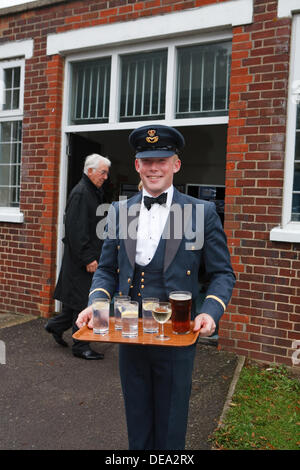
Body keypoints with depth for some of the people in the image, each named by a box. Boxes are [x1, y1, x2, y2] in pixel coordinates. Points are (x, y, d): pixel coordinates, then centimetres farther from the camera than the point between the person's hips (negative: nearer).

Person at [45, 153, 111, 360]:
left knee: (79, 299, 17)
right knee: (83, 302, -1)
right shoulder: (80, 193, -16)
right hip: (82, 259, -10)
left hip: (89, 257, 10)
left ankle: (56, 325, 34)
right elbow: (76, 230, -22)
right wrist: (88, 259, -22)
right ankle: (81, 346, 11)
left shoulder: (94, 192, 15)